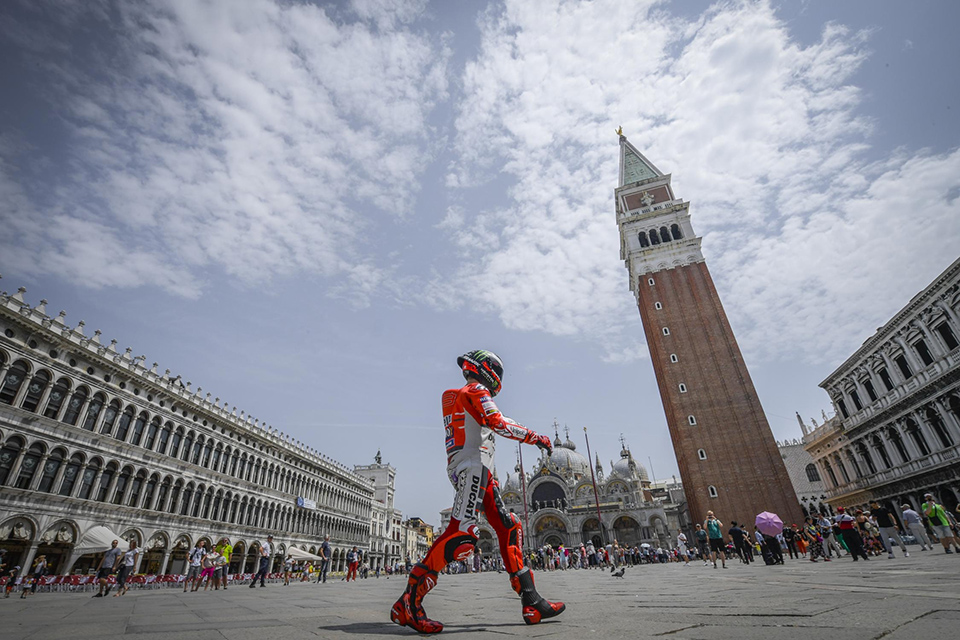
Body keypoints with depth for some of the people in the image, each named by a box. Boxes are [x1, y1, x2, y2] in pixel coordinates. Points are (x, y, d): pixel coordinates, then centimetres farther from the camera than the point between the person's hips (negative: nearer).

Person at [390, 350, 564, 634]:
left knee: (509, 527, 6)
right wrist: (537, 437, -9)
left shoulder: (453, 397, 28)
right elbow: (498, 424, -14)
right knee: (463, 533, -19)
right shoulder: (476, 391, -2)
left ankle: (531, 602, 5)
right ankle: (409, 602, -17)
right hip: (473, 465, -11)